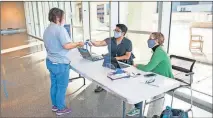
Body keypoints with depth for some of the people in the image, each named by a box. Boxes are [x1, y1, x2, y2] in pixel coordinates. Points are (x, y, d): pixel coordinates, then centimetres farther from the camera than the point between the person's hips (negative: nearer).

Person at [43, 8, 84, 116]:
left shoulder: (46, 30, 12)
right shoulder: (60, 29, -18)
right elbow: (67, 45, -27)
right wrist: (78, 44, -13)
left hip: (50, 61, 9)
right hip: (60, 63, -9)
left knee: (54, 85, 20)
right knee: (62, 86, 6)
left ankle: (55, 105, 34)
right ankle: (60, 109, 20)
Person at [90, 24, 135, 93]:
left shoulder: (128, 42, -12)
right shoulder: (110, 40, -6)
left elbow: (127, 56, -13)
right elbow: (100, 43, -18)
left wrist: (116, 58, -24)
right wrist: (91, 42, -39)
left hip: (124, 63, -3)